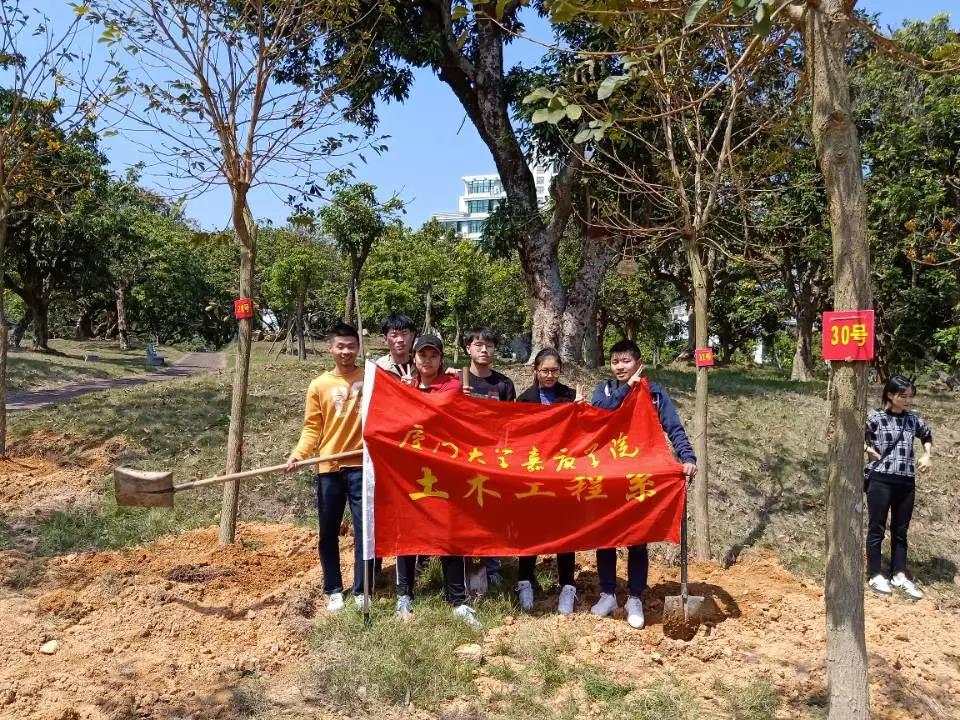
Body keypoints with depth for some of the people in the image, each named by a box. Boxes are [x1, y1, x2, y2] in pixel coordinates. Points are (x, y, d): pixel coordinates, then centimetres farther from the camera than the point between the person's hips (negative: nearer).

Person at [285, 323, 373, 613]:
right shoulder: (319, 385, 3)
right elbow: (312, 428, 2)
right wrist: (298, 455, -13)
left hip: (362, 465, -1)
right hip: (329, 468, 1)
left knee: (365, 530, 2)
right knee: (328, 533, 9)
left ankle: (361, 590, 16)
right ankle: (334, 590, 25)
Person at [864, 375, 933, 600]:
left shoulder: (913, 419, 7)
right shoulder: (874, 418, -8)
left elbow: (927, 435, 26)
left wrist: (926, 455, 12)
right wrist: (868, 450, -12)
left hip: (906, 482, 5)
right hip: (880, 480, -5)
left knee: (900, 531, 13)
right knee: (877, 529, 4)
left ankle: (899, 576, 23)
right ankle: (875, 575, 14)